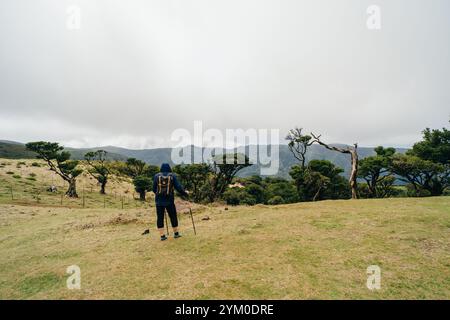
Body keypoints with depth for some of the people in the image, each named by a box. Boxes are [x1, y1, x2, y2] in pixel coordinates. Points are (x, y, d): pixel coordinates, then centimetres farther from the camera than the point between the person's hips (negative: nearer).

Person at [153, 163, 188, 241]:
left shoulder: (156, 176, 2)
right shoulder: (172, 176, -2)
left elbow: (154, 189, 4)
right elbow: (178, 187, -7)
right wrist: (185, 193, 8)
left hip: (159, 201, 1)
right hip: (169, 201, -1)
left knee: (160, 218, 8)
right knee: (173, 216, 12)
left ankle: (162, 235, 9)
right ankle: (176, 233, 23)